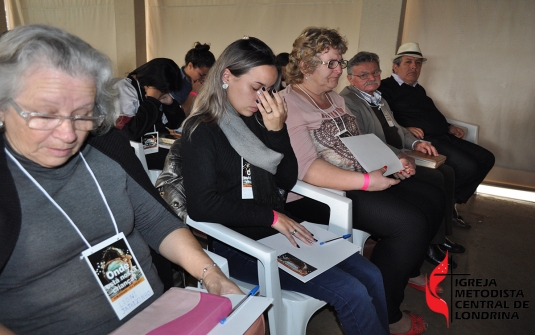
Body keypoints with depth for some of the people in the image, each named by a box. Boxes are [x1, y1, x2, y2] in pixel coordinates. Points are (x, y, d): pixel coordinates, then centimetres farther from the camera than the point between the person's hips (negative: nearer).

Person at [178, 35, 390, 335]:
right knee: (352, 293, -14)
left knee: (371, 276, 0)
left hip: (280, 229, 6)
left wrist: (277, 130, -10)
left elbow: (288, 181, 5)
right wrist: (272, 216, -16)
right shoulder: (201, 130, -9)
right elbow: (202, 206, -18)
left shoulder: (258, 119, 6)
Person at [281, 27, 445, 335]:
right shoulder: (289, 104, -14)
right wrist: (367, 181, -29)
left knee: (433, 197, 4)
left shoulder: (335, 98, 16)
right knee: (411, 222, -22)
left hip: (361, 181, 10)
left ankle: (408, 269, 29)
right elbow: (307, 168, -25)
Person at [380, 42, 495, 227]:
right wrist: (405, 129, -29)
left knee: (486, 158, 5)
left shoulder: (418, 89, 26)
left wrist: (449, 127, 19)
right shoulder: (386, 87, -3)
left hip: (443, 137, 10)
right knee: (467, 166, -25)